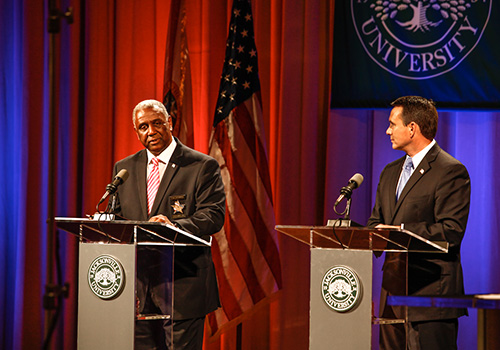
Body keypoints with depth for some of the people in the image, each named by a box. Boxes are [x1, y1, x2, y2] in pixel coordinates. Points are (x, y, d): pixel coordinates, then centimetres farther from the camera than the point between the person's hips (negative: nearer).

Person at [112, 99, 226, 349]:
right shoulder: (124, 168, 16)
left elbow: (213, 216, -11)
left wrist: (174, 226, -29)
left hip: (183, 285, -4)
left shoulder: (202, 166, 0)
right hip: (138, 290, 4)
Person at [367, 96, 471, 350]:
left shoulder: (451, 172, -8)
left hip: (431, 291, -8)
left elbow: (451, 231, -16)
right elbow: (376, 221, 20)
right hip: (394, 292, 8)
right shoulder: (390, 172, 19)